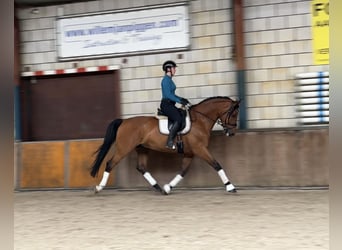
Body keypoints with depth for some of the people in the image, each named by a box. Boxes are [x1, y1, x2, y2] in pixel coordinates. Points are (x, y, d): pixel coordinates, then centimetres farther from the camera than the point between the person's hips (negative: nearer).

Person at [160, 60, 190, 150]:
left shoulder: (169, 79, 18)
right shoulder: (166, 80, -13)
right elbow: (168, 95, -21)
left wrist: (181, 99, 13)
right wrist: (180, 101, -20)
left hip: (170, 105, 10)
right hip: (166, 104, -10)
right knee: (178, 119, -24)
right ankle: (169, 142, -24)